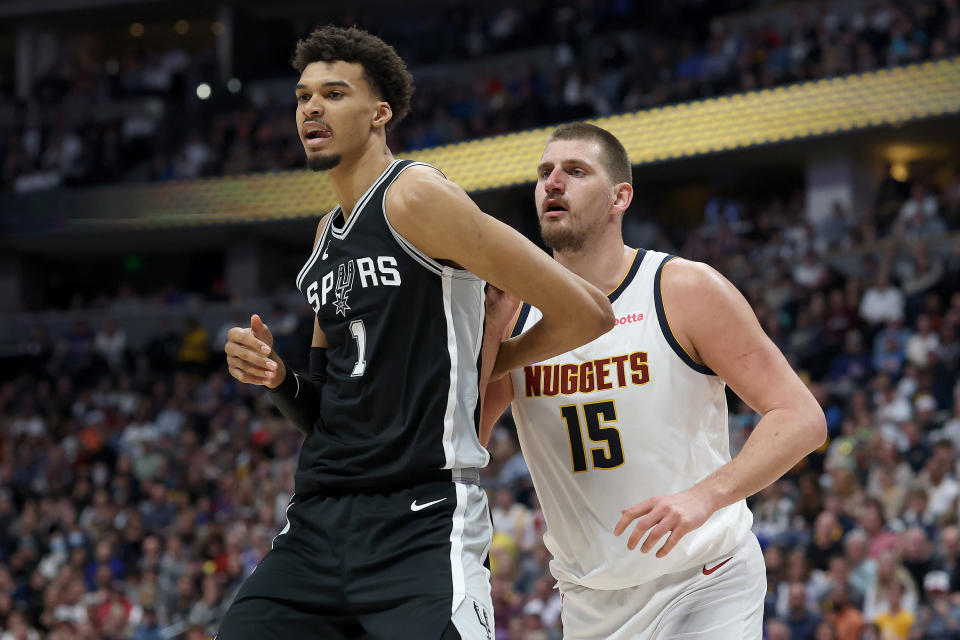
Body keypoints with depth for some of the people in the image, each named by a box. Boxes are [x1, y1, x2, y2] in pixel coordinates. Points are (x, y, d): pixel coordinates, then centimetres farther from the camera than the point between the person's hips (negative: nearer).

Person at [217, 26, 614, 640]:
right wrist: (277, 377, 4)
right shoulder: (327, 236, 19)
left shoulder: (417, 196, -7)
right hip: (320, 519, 8)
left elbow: (587, 313, -11)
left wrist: (488, 364, 5)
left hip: (422, 521, -8)